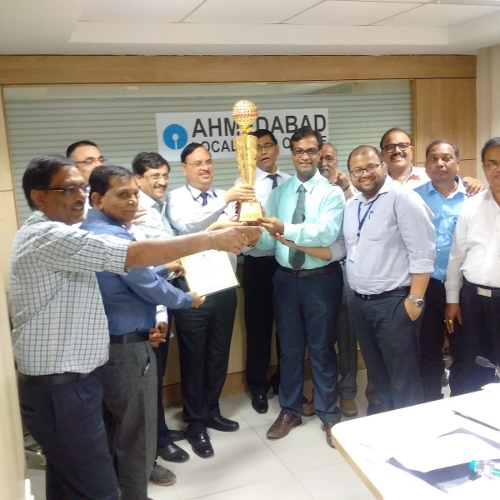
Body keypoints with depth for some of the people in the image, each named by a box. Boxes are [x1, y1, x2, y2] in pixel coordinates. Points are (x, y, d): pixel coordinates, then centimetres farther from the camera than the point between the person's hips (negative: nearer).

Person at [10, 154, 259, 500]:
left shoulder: (50, 235, 14)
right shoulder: (48, 237, -21)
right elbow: (137, 255, -27)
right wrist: (213, 239, -22)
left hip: (64, 383, 11)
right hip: (61, 389, -11)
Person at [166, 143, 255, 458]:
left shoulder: (226, 199, 6)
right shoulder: (177, 198, -6)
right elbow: (187, 225, -28)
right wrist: (225, 200, -36)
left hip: (225, 288, 5)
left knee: (219, 355, 17)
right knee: (194, 358, 8)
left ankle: (212, 411, 36)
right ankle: (195, 422, 24)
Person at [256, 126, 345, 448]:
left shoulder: (332, 192, -7)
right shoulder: (278, 193, 5)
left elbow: (327, 233, -25)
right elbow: (269, 240, -4)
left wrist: (285, 228, -36)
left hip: (322, 278, -3)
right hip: (286, 278, 4)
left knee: (322, 348, 9)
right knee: (290, 348, 15)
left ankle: (329, 414, 27)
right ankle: (290, 410, 33)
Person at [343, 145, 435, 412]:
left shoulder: (402, 198, -12)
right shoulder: (352, 205, 13)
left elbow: (422, 253, -15)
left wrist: (415, 300, -18)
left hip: (393, 302, -8)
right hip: (361, 301, 8)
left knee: (403, 377, 4)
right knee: (377, 373, 19)